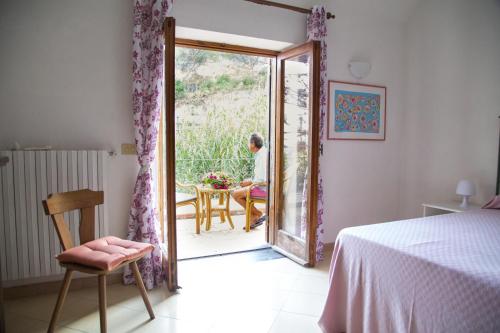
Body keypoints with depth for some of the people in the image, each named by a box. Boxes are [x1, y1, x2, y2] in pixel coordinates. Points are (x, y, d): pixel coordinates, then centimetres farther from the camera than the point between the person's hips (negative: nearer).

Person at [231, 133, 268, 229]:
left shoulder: (262, 156, -20)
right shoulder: (262, 153, 10)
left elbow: (262, 179, -25)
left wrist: (249, 182, -10)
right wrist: (249, 181, 9)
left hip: (264, 188, -10)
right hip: (264, 187, 10)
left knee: (235, 194, -4)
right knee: (240, 192, 20)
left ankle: (257, 214, 8)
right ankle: (252, 219, 16)